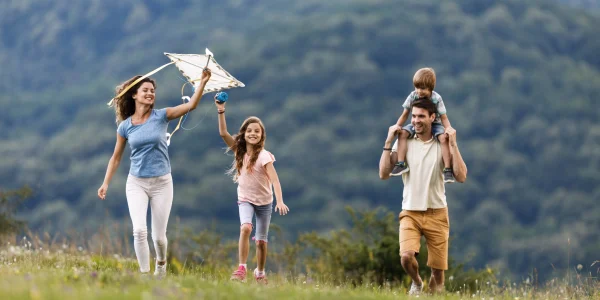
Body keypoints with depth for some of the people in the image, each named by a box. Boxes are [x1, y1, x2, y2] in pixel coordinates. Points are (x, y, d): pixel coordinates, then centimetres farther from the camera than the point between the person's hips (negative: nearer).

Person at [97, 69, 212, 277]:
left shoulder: (161, 116, -2)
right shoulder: (125, 126, 1)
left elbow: (191, 105, -14)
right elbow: (116, 158, 11)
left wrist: (203, 82, -25)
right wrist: (106, 183, 7)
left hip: (161, 182, 0)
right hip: (136, 183, 0)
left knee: (159, 236, 4)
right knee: (139, 230, -19)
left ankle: (161, 263, 35)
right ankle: (144, 274, -11)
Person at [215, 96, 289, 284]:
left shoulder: (264, 156, -16)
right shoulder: (239, 151, -3)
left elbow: (274, 180, -24)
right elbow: (223, 133, -11)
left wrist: (280, 202, -36)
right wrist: (221, 111, -21)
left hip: (264, 202, -2)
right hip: (245, 200, 2)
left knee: (261, 241, 5)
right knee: (245, 228, -27)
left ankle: (260, 273, 26)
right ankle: (242, 268, -28)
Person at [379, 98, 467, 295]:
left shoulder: (442, 145, 0)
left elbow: (461, 177, -10)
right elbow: (383, 174, -6)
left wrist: (453, 145, -13)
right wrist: (388, 142, -9)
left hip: (437, 214, 1)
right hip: (410, 213, 0)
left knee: (438, 268, 1)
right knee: (406, 256, -24)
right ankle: (416, 283, 8)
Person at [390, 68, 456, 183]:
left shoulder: (436, 98, -18)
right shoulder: (413, 96, -13)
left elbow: (443, 117, -14)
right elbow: (405, 114, -3)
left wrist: (448, 128, -35)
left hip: (434, 124, -3)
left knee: (444, 137, -31)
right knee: (402, 133, -24)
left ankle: (447, 169, -28)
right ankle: (401, 163, -22)